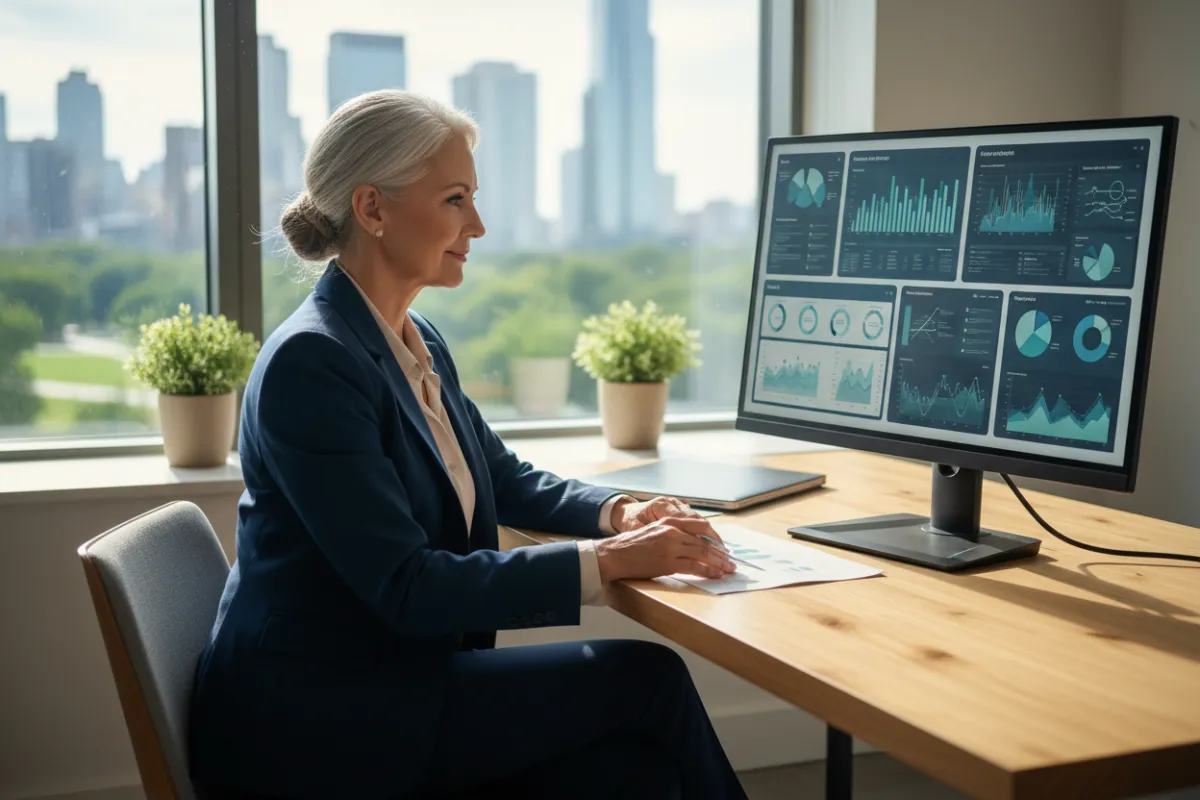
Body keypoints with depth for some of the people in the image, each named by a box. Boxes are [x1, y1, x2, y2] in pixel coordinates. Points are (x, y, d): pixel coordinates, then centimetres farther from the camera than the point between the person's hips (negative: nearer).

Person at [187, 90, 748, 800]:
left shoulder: (420, 345, 10)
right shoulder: (311, 361, -18)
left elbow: (507, 479, 20)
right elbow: (404, 585, -23)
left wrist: (620, 512, 1)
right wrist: (608, 561, -23)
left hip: (399, 675, 8)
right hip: (310, 713, -8)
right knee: (648, 678, -13)